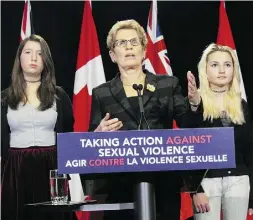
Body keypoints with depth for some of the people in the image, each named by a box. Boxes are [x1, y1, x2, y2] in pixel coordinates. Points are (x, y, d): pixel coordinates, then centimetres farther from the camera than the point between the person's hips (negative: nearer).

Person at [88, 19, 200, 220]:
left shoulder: (168, 84, 9)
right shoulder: (101, 93, 8)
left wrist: (195, 103, -15)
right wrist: (99, 133, -15)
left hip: (163, 182, 1)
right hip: (118, 184, 0)